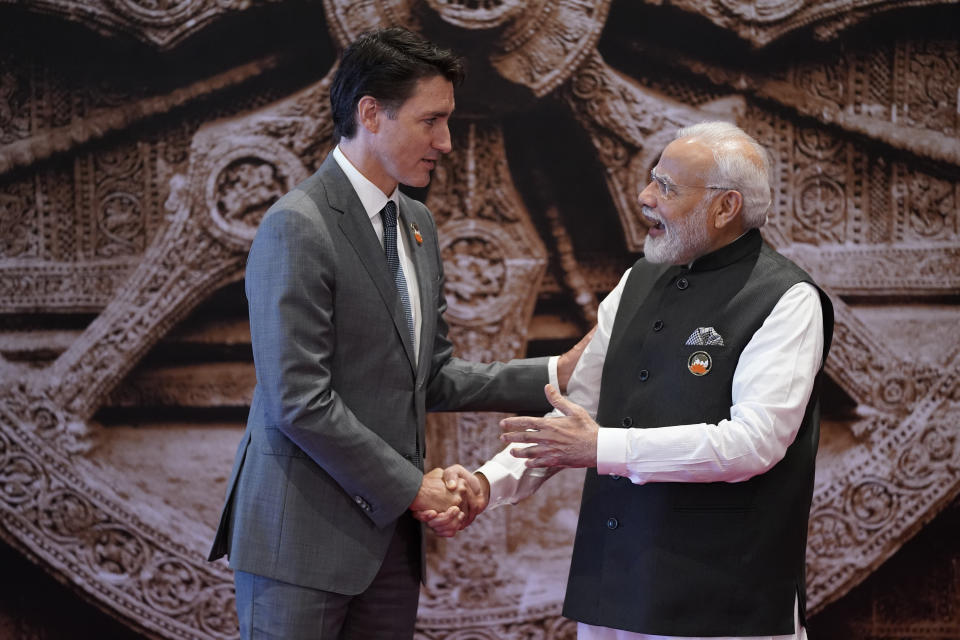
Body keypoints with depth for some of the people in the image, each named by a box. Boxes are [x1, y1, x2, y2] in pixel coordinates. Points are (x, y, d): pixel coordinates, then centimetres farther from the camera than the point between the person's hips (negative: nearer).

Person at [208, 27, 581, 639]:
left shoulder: (416, 223, 14)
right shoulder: (298, 227, -14)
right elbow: (300, 403, -19)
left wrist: (556, 374, 6)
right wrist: (411, 486, -13)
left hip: (389, 532, 8)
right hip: (305, 536, -8)